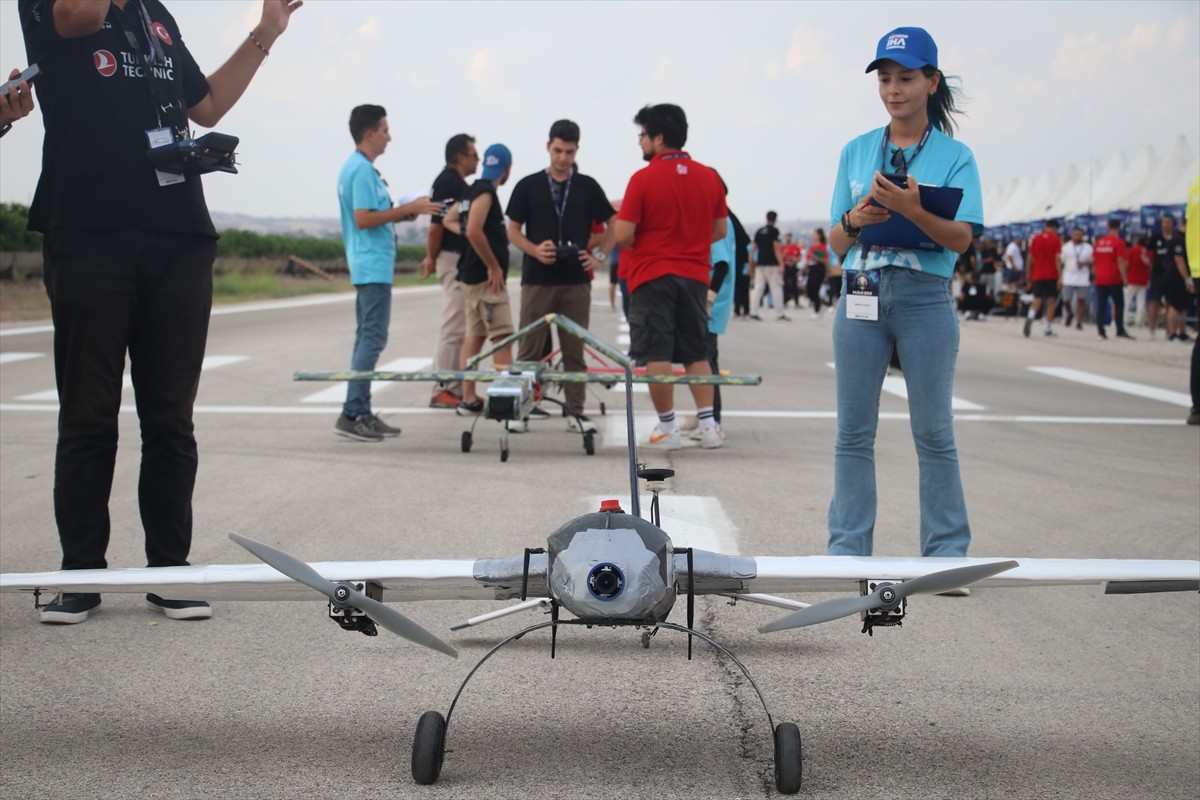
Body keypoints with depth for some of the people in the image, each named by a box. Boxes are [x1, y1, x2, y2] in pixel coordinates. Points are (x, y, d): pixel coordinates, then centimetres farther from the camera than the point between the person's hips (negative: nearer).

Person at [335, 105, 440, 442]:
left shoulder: (357, 168, 17)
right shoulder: (362, 170, -15)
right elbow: (363, 219, -22)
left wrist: (404, 212, 11)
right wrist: (408, 208, -17)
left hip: (369, 265, 11)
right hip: (373, 265, -11)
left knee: (367, 338, 11)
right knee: (372, 338, -11)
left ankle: (360, 413, 13)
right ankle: (352, 414, -13)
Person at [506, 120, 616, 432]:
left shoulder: (587, 187, 8)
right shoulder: (528, 186, 5)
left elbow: (612, 224, 16)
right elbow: (513, 231, 6)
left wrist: (600, 256, 4)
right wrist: (535, 250, -11)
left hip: (576, 280, 1)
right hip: (537, 279, -1)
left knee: (575, 350, 4)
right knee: (529, 350, 1)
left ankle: (575, 411, 9)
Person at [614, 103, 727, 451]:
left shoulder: (644, 178, -11)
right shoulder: (709, 177, 3)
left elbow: (623, 235, -13)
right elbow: (720, 229, 10)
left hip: (652, 276, -5)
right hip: (694, 276, 5)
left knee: (657, 355, 1)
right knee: (696, 353, 11)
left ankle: (667, 429, 3)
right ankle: (708, 425, 6)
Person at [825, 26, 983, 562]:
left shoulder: (954, 156, 2)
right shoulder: (856, 151, 11)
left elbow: (961, 239, -11)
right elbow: (835, 242, 12)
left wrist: (911, 210, -27)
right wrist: (855, 221, -10)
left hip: (925, 299, -3)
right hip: (861, 297, 3)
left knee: (933, 432, 2)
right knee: (853, 432, 5)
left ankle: (946, 551, 9)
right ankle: (847, 547, 12)